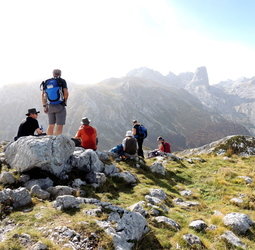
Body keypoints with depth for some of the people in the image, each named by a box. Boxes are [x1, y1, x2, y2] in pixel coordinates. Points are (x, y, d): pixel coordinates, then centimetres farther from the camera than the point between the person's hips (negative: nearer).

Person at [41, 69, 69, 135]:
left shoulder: (46, 82, 13)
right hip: (60, 106, -5)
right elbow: (66, 93, -10)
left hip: (50, 107, 5)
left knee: (51, 125, 14)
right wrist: (65, 101, 7)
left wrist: (44, 106, 10)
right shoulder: (62, 81, -1)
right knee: (59, 125, -4)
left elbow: (43, 95, 8)